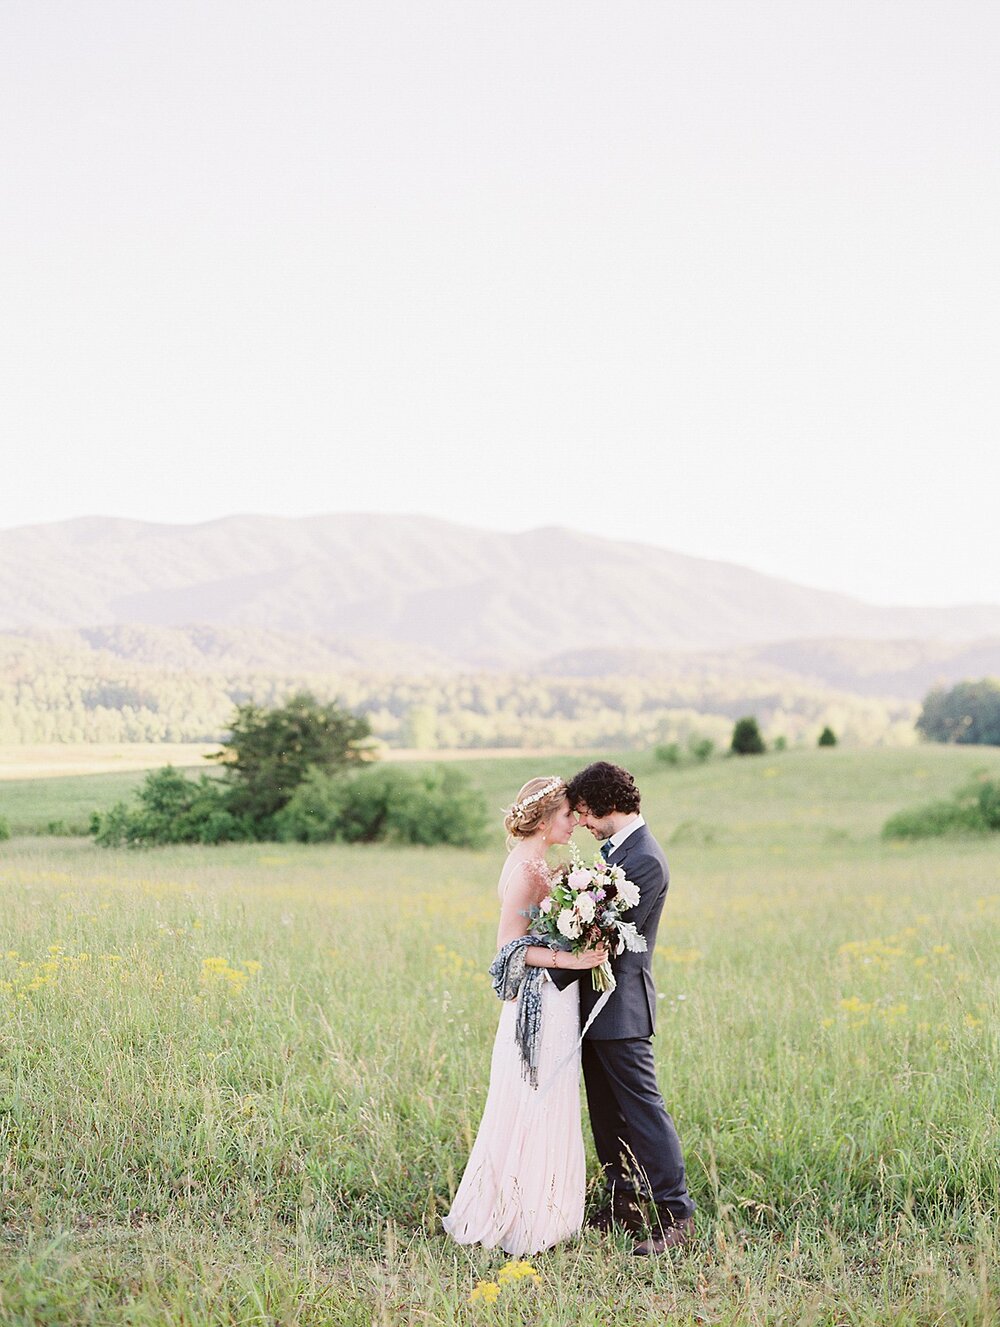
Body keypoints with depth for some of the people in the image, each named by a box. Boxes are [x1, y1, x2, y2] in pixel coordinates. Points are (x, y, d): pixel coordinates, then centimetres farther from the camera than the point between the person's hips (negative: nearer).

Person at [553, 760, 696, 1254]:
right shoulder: (616, 849, 12)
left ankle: (676, 1215, -1)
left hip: (620, 1007, -10)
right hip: (598, 1005, 10)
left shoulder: (645, 860, -19)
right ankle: (623, 1203, 25)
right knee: (607, 1112, 15)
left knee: (642, 1109, -6)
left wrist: (558, 976, -18)